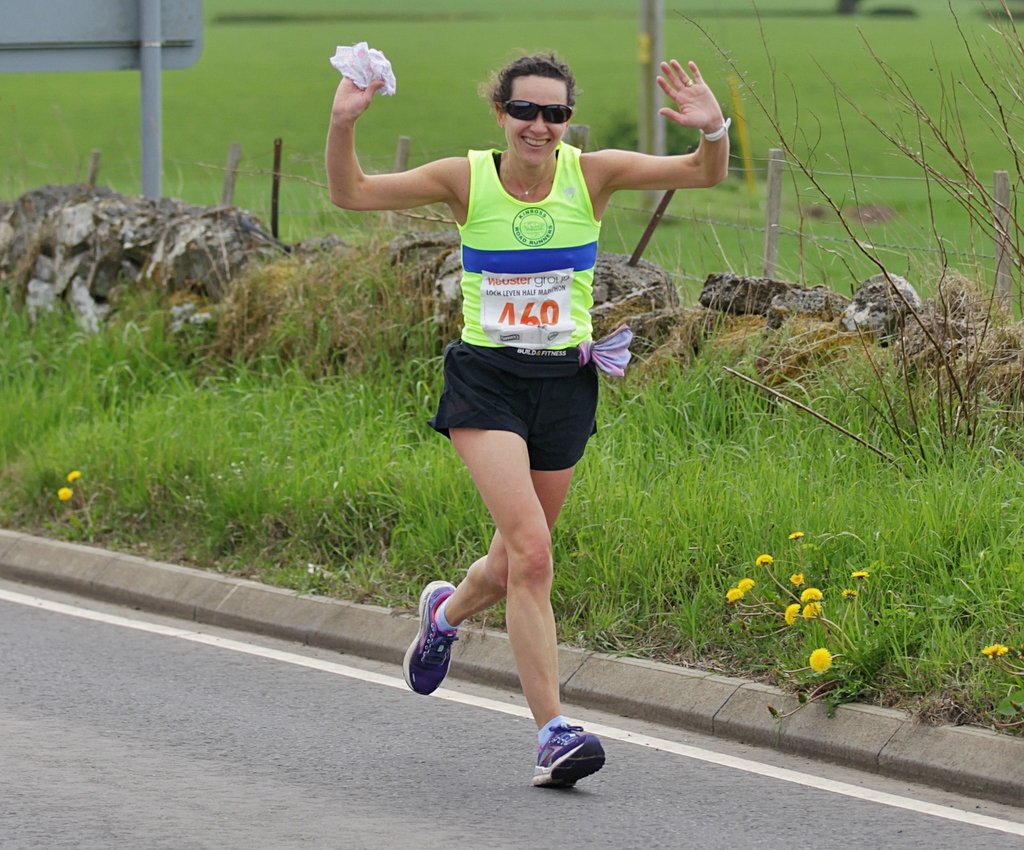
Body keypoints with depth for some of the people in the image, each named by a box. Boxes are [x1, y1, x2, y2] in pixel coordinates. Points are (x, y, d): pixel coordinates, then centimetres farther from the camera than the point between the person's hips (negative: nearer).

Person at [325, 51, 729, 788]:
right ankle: (553, 732, -16)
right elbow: (352, 194, -6)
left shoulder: (592, 175, -5)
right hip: (486, 382, -3)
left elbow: (703, 174, -11)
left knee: (518, 560, 15)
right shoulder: (466, 179, -6)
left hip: (564, 382, 3)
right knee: (531, 550, -19)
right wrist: (344, 123, -23)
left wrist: (713, 130, -32)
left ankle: (447, 612, 51)